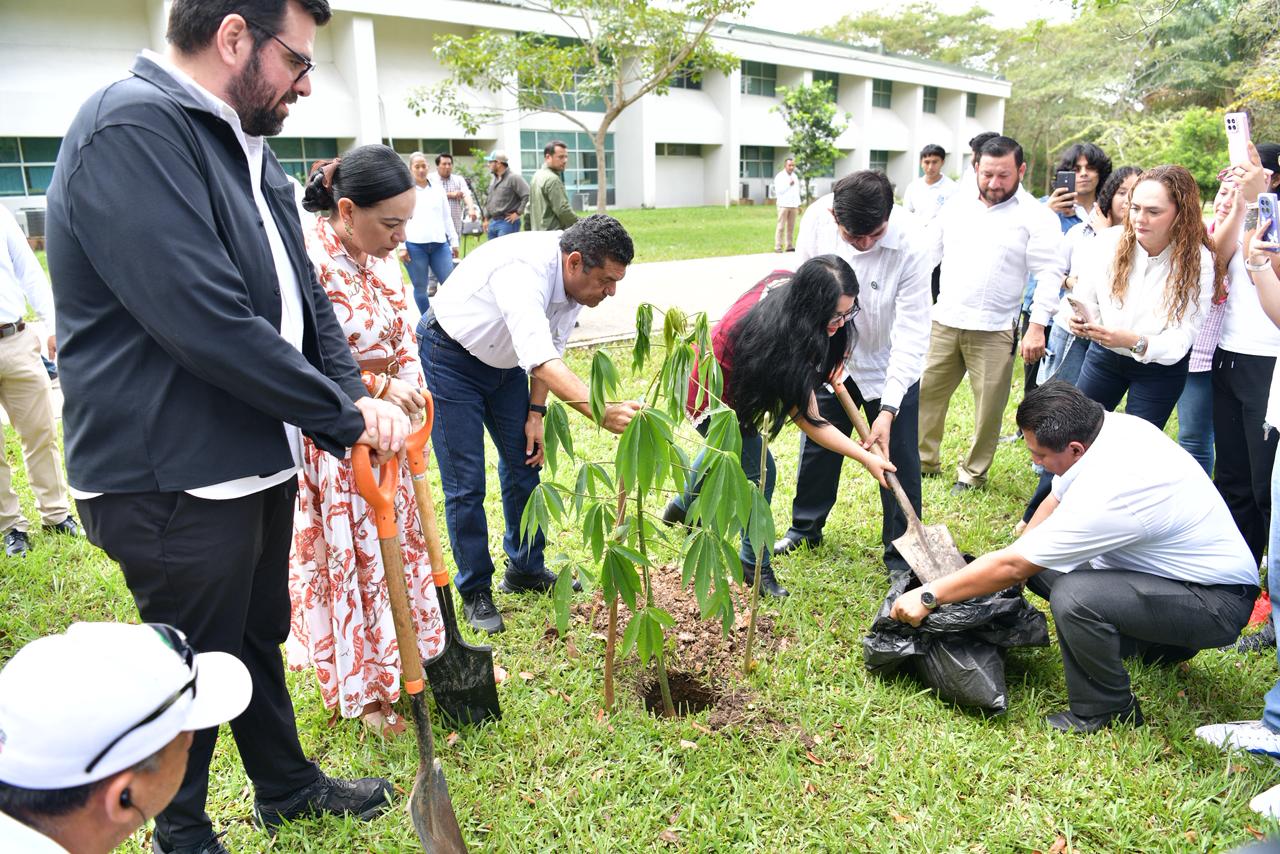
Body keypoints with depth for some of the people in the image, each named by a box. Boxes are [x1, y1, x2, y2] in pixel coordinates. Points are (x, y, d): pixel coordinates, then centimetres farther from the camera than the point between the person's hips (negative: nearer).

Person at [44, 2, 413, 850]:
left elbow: (300, 292, 11)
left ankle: (287, 785, 47)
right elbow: (209, 325, -29)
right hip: (174, 479, -9)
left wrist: (354, 395, -5)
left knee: (260, 634, 25)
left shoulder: (241, 144, 9)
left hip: (258, 457, 9)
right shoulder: (133, 130, -21)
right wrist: (344, 417, -20)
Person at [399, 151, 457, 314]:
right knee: (420, 288, 3)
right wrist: (401, 246, -5)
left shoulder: (437, 186, 14)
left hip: (439, 244, 3)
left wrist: (453, 241, 13)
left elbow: (447, 216, 17)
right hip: (414, 245, -2)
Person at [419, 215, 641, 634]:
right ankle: (475, 591, 11)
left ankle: (525, 571, 28)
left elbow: (550, 347, 1)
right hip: (451, 357, -8)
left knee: (523, 463, 11)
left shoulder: (576, 279, -13)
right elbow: (541, 359, -51)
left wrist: (536, 412, -2)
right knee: (465, 482, -5)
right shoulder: (524, 269, -38)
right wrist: (601, 412, -62)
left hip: (502, 359, 8)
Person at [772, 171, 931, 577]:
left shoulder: (910, 246, -30)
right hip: (831, 357, 3)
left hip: (890, 365, -3)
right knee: (816, 445, 16)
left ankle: (901, 557, 19)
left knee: (898, 462, 1)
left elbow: (912, 332, -28)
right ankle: (806, 526, 39)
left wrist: (888, 409, -32)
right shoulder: (817, 218, -20)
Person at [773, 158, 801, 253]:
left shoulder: (795, 176, 16)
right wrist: (789, 184, -18)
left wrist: (799, 205, 18)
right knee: (781, 226, -7)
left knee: (791, 227, 4)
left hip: (793, 205, 6)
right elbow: (778, 191, -12)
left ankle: (790, 246, 7)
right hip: (783, 205, -5)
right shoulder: (780, 176, -2)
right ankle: (778, 247, -6)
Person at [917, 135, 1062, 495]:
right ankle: (923, 459, 26)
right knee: (926, 392, 9)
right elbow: (928, 252, 15)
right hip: (944, 322, 4)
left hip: (994, 331, -3)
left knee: (989, 407, 5)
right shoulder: (957, 205, 9)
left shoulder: (1036, 217, -5)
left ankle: (973, 473, 22)